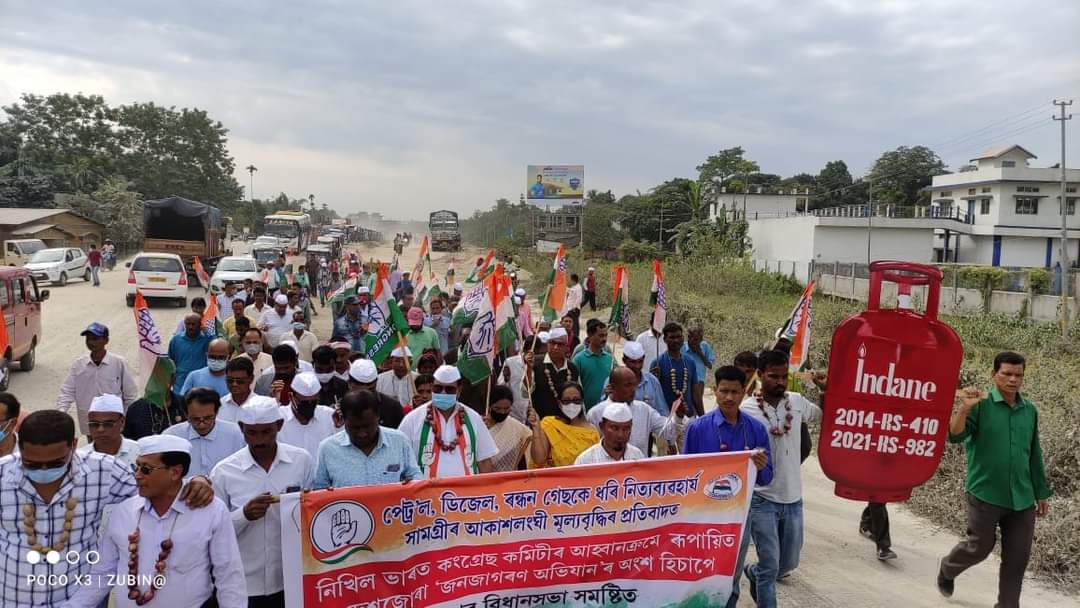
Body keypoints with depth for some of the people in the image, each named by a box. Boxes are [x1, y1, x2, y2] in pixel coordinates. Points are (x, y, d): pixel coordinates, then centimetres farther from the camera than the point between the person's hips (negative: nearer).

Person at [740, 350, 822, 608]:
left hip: (793, 499, 5)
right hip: (762, 500, -5)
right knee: (770, 566, 0)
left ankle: (753, 573, 47)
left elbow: (822, 414, 21)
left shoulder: (796, 401, 0)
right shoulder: (747, 409, -15)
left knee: (789, 562, 18)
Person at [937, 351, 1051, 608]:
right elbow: (955, 435, -18)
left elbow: (1035, 455, 15)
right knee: (979, 547, 6)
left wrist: (1041, 493, 17)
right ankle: (947, 570, 35)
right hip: (985, 495, -4)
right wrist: (964, 408, -35)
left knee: (1017, 558, 6)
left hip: (1022, 499, 4)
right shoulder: (981, 404, -7)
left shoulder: (1030, 410, 7)